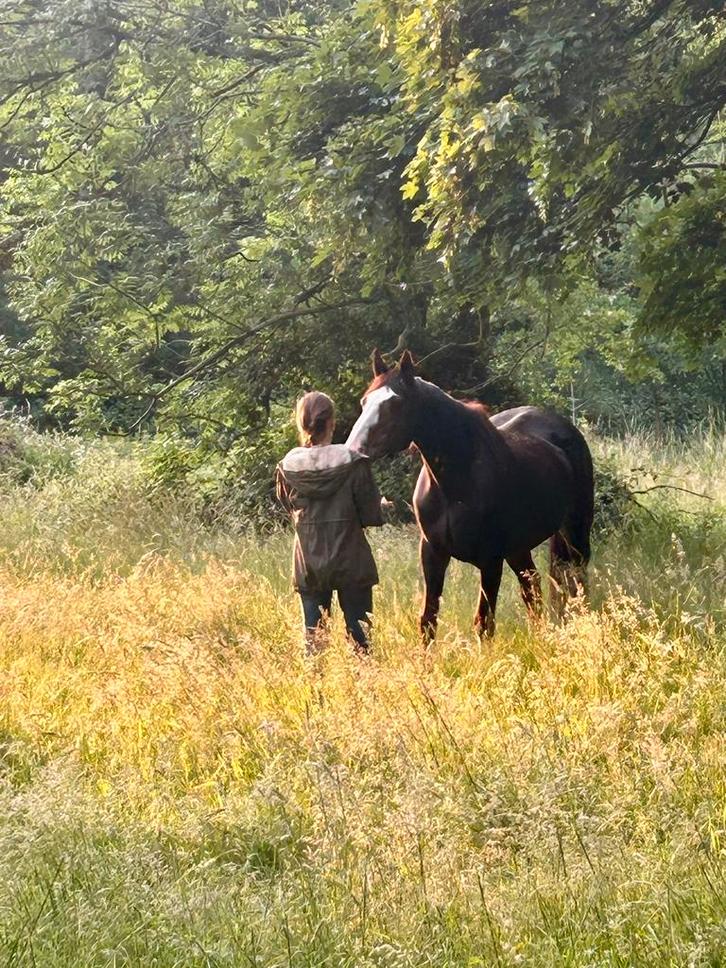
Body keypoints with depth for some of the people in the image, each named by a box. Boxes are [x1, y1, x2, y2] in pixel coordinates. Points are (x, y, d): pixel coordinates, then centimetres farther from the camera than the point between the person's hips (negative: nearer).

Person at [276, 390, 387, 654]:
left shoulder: (288, 467, -6)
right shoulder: (352, 462, -14)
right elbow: (371, 515, -9)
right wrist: (381, 506, 13)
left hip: (308, 562, 2)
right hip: (351, 562, -2)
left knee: (313, 634, 10)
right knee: (359, 632, 7)